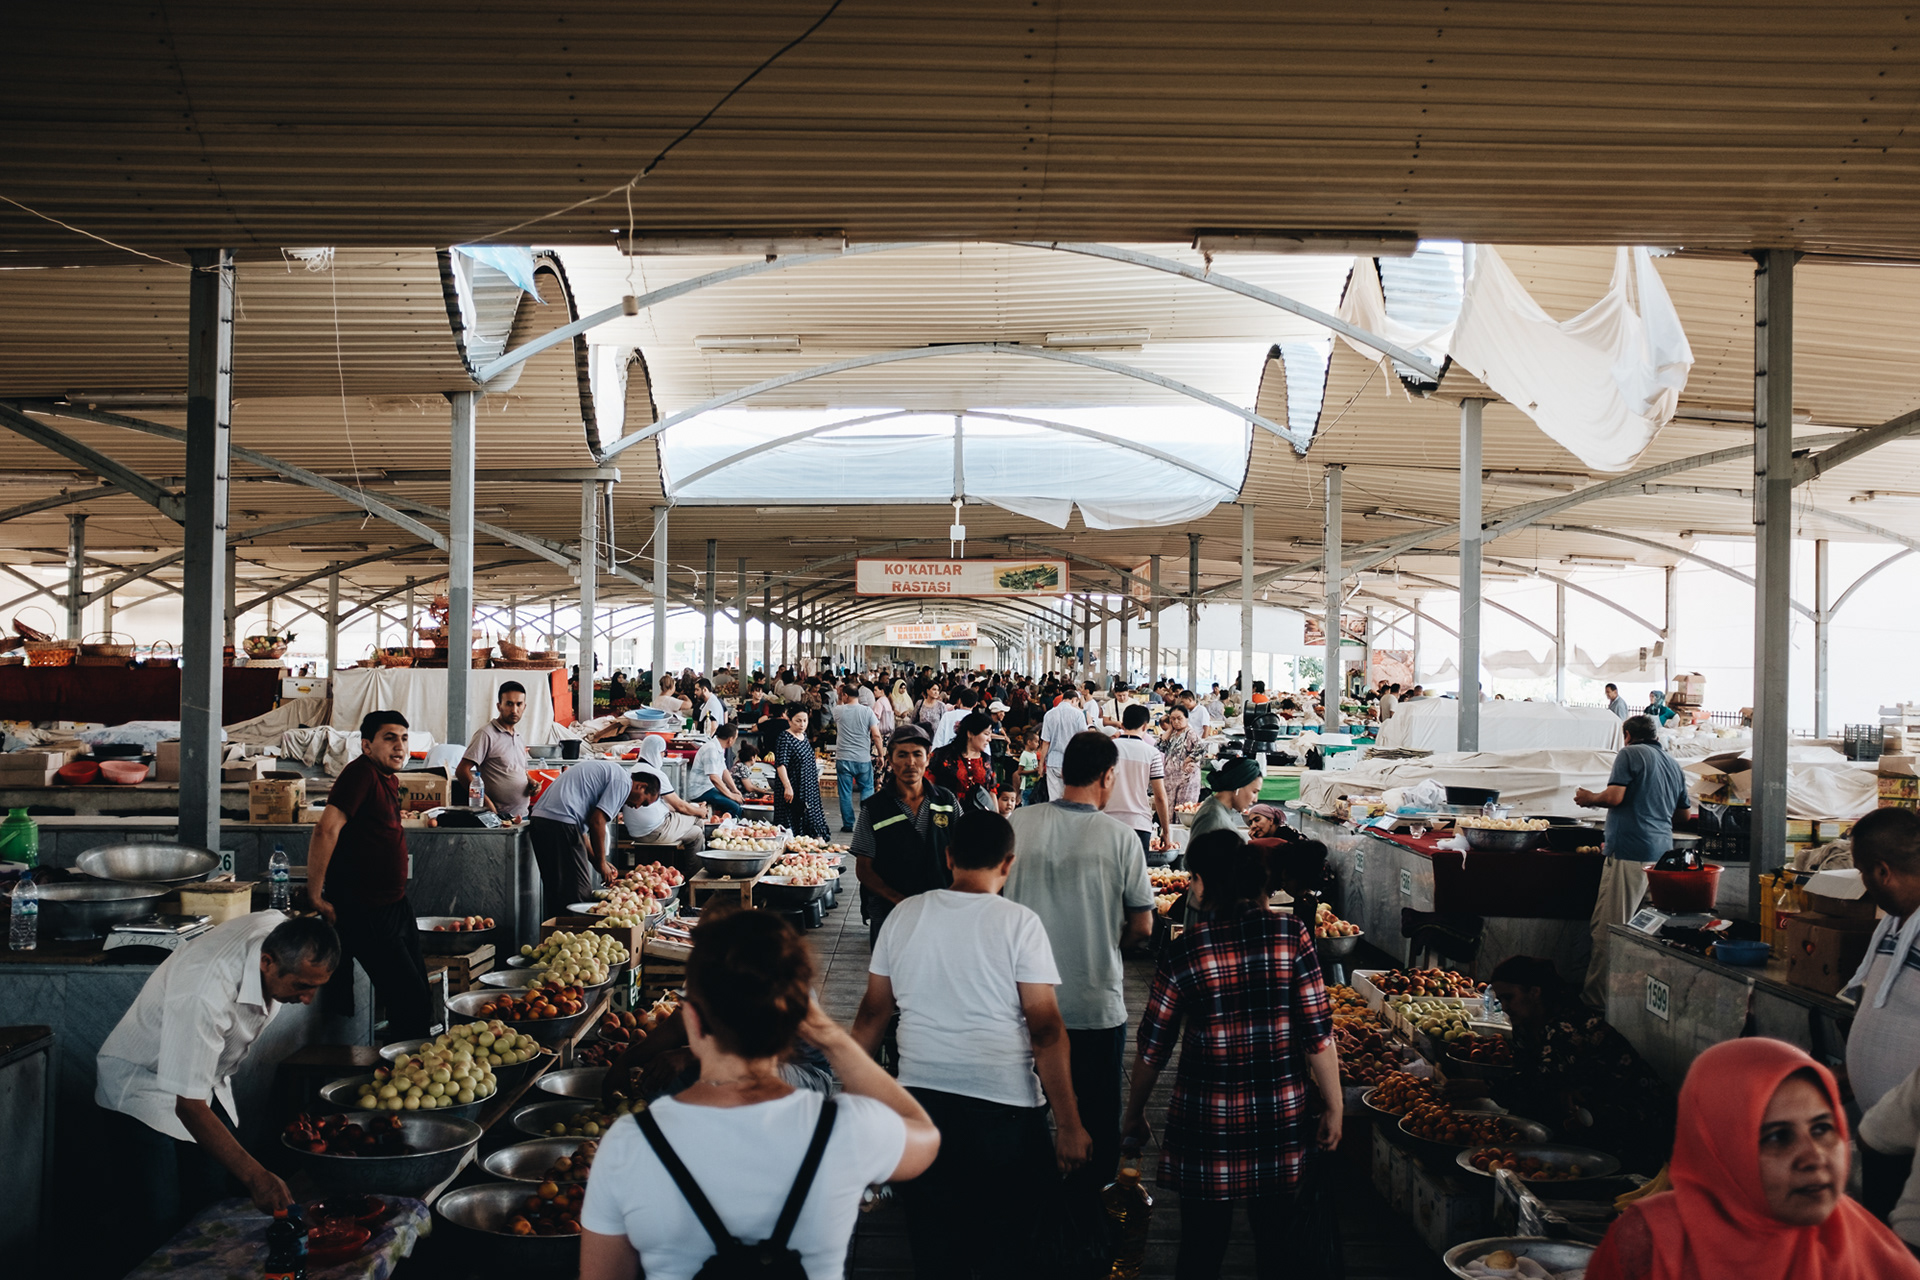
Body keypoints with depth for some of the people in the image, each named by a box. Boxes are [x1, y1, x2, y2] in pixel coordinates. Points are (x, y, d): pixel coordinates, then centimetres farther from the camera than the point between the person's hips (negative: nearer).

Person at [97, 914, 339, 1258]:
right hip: (144, 1085, -7)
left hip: (205, 1075, 7)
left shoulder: (281, 931, -21)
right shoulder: (205, 993, -42)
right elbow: (189, 1105, -37)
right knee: (160, 1228, -13)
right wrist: (254, 1175, -40)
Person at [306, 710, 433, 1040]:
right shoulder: (362, 772, -16)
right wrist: (315, 897, -24)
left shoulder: (389, 778, 14)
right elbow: (326, 831, -24)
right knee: (412, 1004, -10)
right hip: (366, 914, -10)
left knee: (419, 997, 14)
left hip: (395, 907, 10)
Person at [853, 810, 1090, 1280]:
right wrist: (1069, 1125, -7)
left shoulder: (903, 915, 1)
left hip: (921, 1100, 3)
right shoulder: (1018, 923, -9)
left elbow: (873, 1013, 7)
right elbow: (1046, 1029, -11)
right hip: (1005, 1106, -3)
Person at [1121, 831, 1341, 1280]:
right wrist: (1333, 1108, 6)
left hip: (1207, 1123, -2)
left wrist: (1134, 1115, 11)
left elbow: (1153, 1048, -4)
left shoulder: (1184, 952, -11)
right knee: (1277, 1242, 18)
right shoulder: (1291, 935, -8)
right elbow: (1318, 1033, -6)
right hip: (1282, 1120, 2)